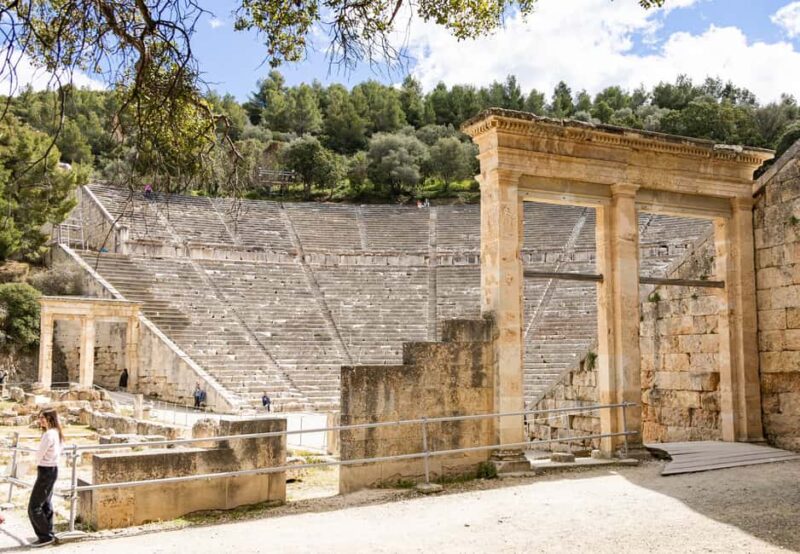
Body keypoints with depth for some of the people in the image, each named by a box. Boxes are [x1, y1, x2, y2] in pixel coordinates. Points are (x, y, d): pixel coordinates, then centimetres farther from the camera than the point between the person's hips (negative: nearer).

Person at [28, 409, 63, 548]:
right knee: (46, 505, 17)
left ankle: (45, 536, 1)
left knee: (34, 507, -3)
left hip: (46, 471, -10)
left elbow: (39, 455, -14)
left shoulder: (49, 434, -20)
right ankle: (49, 535, 22)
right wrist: (39, 463, 5)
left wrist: (37, 464, 5)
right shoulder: (57, 433, 9)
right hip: (53, 469, 10)